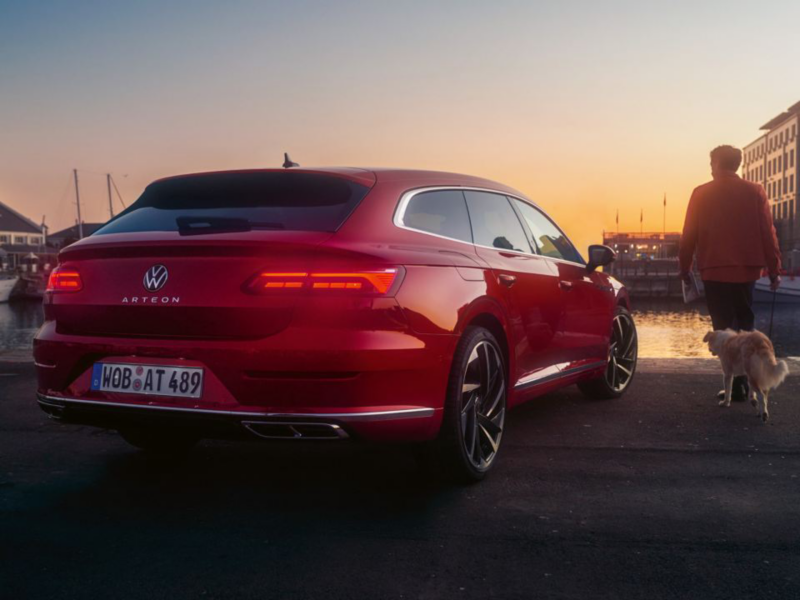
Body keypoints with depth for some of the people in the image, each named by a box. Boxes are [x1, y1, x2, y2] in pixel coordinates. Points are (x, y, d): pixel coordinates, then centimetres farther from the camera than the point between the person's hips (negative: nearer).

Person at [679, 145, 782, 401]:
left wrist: (684, 267, 9)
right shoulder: (755, 192, 2)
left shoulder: (701, 194, -2)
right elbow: (768, 233, 0)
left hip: (714, 272, -2)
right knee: (745, 326, 18)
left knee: (725, 329, 2)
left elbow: (689, 235, -2)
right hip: (746, 270, 2)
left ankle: (737, 386, -3)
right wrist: (774, 270, 6)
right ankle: (748, 381, 18)